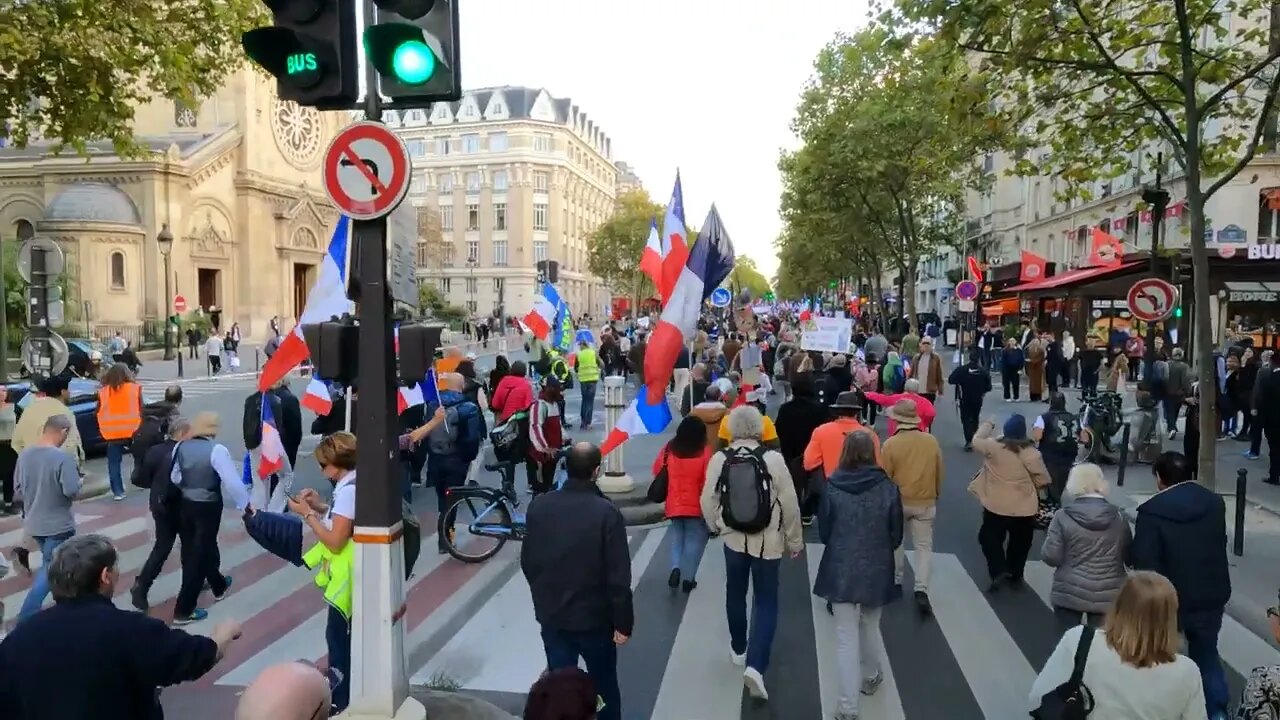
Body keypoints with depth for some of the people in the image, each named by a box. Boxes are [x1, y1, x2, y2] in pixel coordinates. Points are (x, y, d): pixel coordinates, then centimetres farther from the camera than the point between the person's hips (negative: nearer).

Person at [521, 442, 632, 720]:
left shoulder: (538, 506, -7)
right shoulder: (607, 512, -21)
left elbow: (527, 562, 4)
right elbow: (619, 576, -19)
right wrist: (623, 622, -8)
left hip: (551, 615, 3)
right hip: (594, 617, -3)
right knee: (604, 685, 19)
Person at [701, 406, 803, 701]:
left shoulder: (718, 459, -9)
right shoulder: (773, 459, -15)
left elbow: (708, 502, -2)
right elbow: (790, 504, -10)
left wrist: (717, 526, 19)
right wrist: (795, 540, 4)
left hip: (733, 539, 2)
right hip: (768, 542, -2)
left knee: (735, 594, 22)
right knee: (766, 602, 7)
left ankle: (738, 649, 39)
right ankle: (755, 665, -6)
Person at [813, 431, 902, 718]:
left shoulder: (833, 487, -13)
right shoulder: (888, 487, -11)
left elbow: (823, 532, -2)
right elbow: (896, 535, -1)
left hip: (841, 570, -2)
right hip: (877, 570, 2)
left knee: (846, 636, 4)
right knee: (870, 625, 25)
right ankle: (870, 678, 45)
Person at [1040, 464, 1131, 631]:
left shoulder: (1063, 517, -12)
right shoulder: (1118, 516, -2)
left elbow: (1051, 557, -10)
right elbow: (1128, 555, 9)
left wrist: (1048, 535, 7)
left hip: (1069, 593, -2)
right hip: (1107, 595, 2)